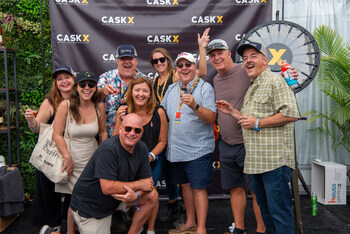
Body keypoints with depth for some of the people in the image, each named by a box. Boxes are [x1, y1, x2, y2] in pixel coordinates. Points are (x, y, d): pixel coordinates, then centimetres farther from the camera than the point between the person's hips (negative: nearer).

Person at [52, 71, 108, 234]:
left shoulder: (99, 107, -1)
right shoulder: (66, 106, -11)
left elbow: (103, 132, 10)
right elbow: (57, 135, -10)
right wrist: (67, 157, -12)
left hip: (93, 159, 3)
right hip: (73, 160, -3)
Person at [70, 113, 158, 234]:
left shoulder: (142, 148, -4)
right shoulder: (108, 149, -27)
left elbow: (148, 181, -1)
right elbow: (108, 188, -32)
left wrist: (136, 195, -24)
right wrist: (139, 185, -21)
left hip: (117, 198, 7)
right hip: (89, 206, -7)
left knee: (152, 195, -5)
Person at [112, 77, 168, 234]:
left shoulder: (158, 112, -12)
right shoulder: (123, 111, -9)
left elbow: (162, 141, -4)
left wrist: (150, 156, -18)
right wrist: (121, 121, -22)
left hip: (152, 161, -1)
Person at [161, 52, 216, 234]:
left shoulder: (205, 88, -6)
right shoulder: (171, 90, 12)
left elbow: (211, 117, -15)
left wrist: (194, 106, -29)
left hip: (198, 149, -6)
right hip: (176, 149, 6)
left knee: (198, 188, -1)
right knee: (185, 185, 16)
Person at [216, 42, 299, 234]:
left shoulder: (275, 81, -8)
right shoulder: (252, 88, 22)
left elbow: (291, 114, -19)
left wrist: (258, 122, -16)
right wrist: (232, 112, 14)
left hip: (275, 160, -9)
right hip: (256, 161, 10)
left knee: (279, 211, -3)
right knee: (265, 209, 19)